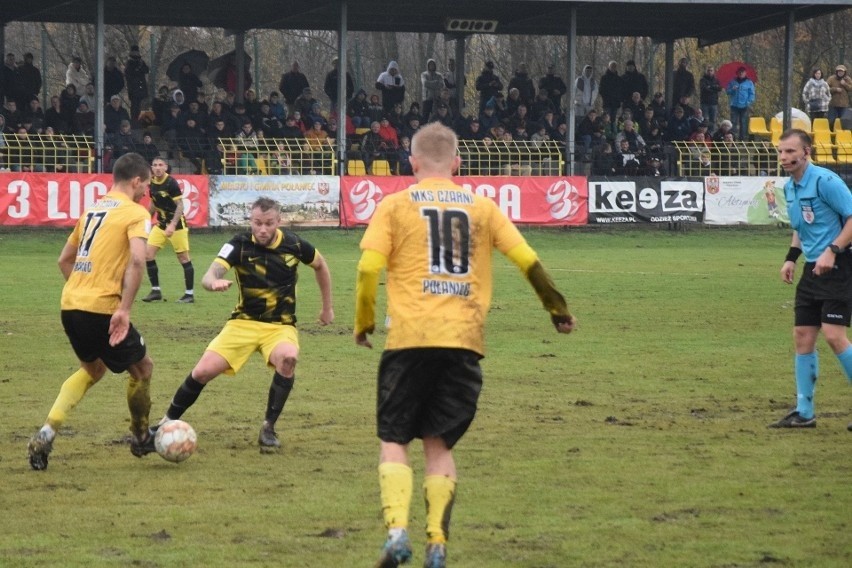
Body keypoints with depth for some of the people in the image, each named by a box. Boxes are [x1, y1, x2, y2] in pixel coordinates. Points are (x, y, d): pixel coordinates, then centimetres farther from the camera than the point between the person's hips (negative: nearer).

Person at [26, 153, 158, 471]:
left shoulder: (93, 210, 19)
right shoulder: (136, 214, -4)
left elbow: (64, 259, 24)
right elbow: (137, 260, -21)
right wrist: (125, 309, -20)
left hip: (70, 304, 8)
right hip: (102, 307, -8)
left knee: (93, 369, 26)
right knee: (142, 368, 14)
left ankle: (45, 436, 11)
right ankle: (141, 438, 27)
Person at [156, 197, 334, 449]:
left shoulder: (294, 245, -8)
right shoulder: (240, 244, -12)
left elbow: (320, 265, 14)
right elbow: (208, 277, -23)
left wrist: (327, 307, 19)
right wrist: (214, 282, -48)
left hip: (280, 325, 0)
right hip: (243, 322, 0)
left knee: (288, 358, -35)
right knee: (203, 372, -13)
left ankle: (269, 428, -18)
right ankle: (167, 423, 11)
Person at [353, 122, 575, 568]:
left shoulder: (395, 205, 5)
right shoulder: (482, 207, 13)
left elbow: (368, 268, -4)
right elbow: (527, 260, 10)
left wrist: (363, 323, 10)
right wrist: (557, 309, 22)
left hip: (409, 336, -2)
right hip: (464, 342, 2)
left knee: (394, 441, 6)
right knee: (440, 444, 12)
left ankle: (397, 530, -14)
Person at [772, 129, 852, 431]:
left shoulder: (825, 181, -16)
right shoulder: (789, 187, 11)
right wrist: (791, 258, 13)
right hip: (812, 268, 8)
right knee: (803, 336, 5)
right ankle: (804, 412, 12)